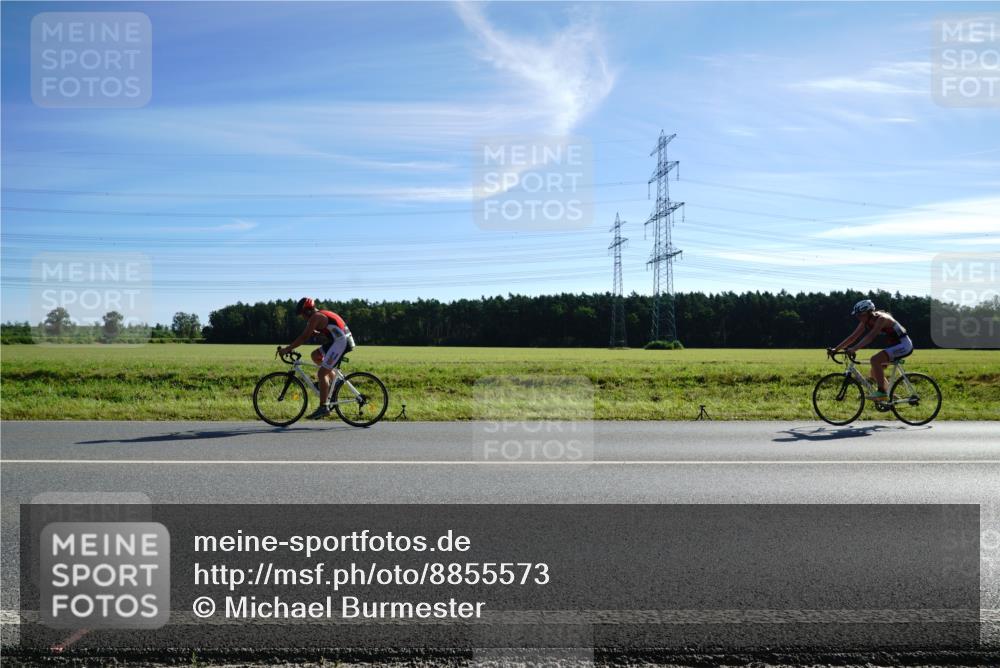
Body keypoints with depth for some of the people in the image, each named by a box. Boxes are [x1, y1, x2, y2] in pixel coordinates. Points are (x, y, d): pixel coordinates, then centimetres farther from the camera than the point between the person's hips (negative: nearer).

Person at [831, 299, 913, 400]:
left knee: (875, 360, -27)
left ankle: (881, 391, -22)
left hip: (904, 344, -9)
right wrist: (836, 349, -8)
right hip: (894, 345, 9)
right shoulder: (866, 322, 0)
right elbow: (853, 336, 0)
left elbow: (870, 337, -38)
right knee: (875, 372, 7)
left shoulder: (881, 318, -25)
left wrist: (854, 349, -47)